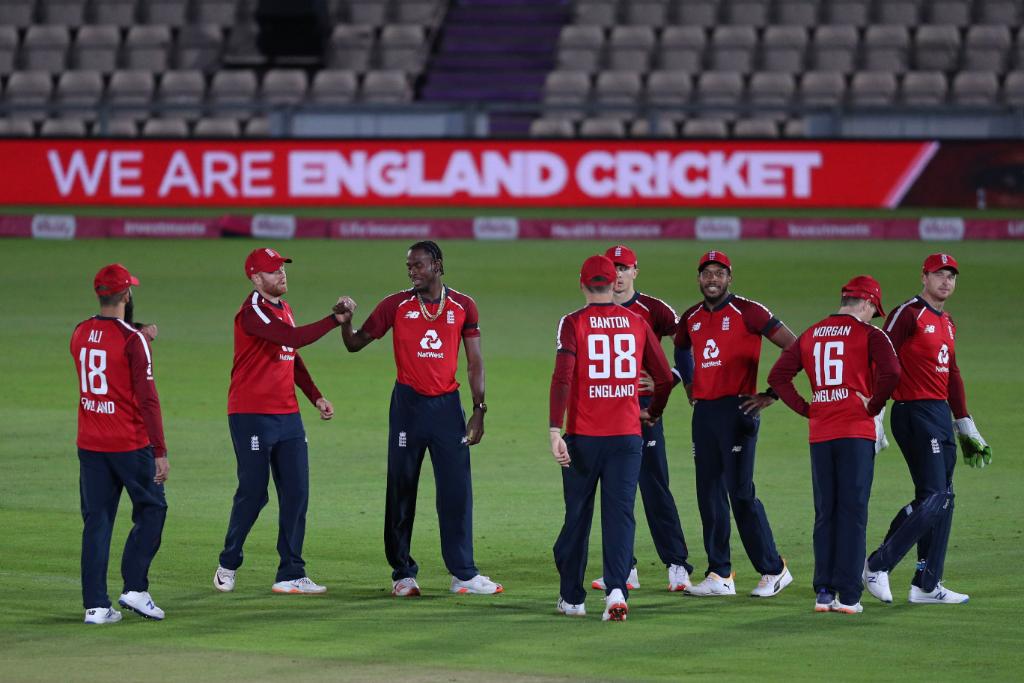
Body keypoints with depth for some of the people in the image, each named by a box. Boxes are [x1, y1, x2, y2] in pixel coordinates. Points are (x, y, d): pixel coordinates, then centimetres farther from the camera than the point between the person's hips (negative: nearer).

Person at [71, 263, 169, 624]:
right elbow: (147, 399, -17)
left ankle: (95, 604, 2)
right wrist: (160, 452, -15)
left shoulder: (80, 334, 5)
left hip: (89, 444, 6)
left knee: (96, 522, 6)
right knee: (151, 510, 10)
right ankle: (135, 588, 1)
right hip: (130, 444, -6)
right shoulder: (132, 339, -14)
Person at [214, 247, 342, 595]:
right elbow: (294, 338, -27)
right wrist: (335, 319, -25)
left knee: (296, 494, 2)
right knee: (252, 492, -3)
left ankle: (291, 575, 4)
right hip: (251, 418, -8)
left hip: (288, 416, 8)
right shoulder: (253, 311, -14)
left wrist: (316, 397, 17)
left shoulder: (283, 308, 16)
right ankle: (228, 566, 15)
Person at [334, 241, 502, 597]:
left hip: (447, 405, 0)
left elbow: (474, 362, 5)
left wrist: (478, 411, 0)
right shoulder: (396, 305, 2)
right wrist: (346, 322, -16)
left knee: (457, 489, -3)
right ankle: (403, 573, 10)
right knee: (401, 490, 2)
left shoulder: (463, 306, 3)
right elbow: (356, 344, 5)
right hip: (408, 404, 0)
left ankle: (463, 573, 2)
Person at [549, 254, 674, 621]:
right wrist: (652, 412, 28)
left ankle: (572, 597, 19)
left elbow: (562, 377, -15)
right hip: (627, 436, 1)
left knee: (577, 516, 10)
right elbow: (665, 378, 10)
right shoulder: (636, 322, 6)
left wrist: (556, 431, -18)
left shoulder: (573, 323, -4)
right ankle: (616, 590, -19)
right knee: (620, 513, -1)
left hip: (583, 436, -1)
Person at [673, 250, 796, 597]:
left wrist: (773, 393, -11)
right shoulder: (691, 318, 12)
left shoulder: (747, 312, -7)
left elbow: (794, 347, -9)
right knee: (709, 494, 6)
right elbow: (681, 349, 36)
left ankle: (773, 569, -2)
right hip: (703, 411, 7)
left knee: (740, 492, -11)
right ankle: (719, 575, 12)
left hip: (737, 409, -7)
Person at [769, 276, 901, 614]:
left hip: (820, 434, 4)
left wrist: (807, 409, 10)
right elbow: (890, 371, -19)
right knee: (853, 513, -3)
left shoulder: (811, 335, 13)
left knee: (824, 514, 10)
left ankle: (823, 592, 7)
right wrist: (874, 406, -6)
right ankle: (848, 595, -6)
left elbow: (778, 376, 10)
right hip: (856, 432, -4)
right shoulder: (868, 333, -3)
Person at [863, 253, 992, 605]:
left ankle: (927, 585, 12)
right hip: (915, 414, -9)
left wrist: (965, 426, 23)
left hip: (941, 415, 9)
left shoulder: (946, 323, 18)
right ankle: (878, 566, -9)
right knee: (934, 497, -15)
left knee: (942, 499, 8)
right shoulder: (909, 313, -9)